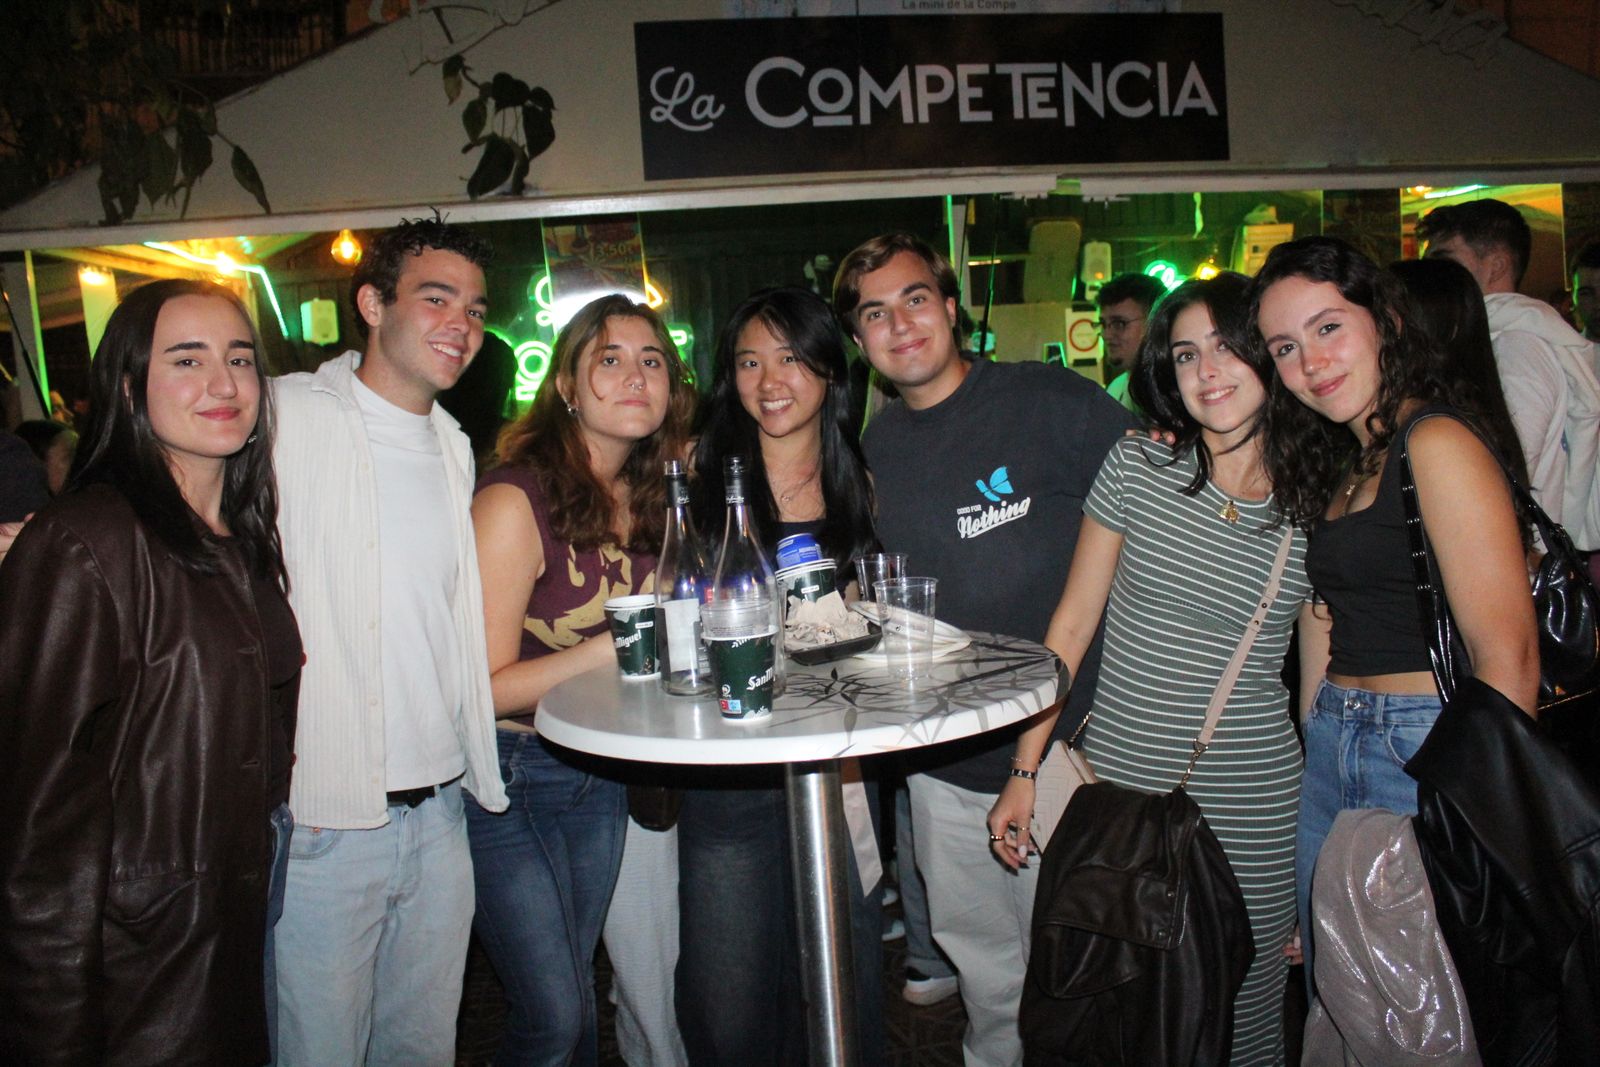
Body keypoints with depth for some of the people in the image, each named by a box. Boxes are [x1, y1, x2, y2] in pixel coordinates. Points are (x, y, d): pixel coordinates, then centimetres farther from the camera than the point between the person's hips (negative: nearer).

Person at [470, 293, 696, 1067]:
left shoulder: (651, 497, 1)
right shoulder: (514, 501, -20)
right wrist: (613, 647, -26)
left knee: (575, 986, 19)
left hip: (600, 769, 6)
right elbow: (484, 687, -19)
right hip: (509, 776, -6)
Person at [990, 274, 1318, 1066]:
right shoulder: (1136, 468, -3)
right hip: (1115, 785, 0)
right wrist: (1024, 772, -2)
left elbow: (1321, 685, 6)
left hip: (1251, 806, 0)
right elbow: (1071, 623, 0)